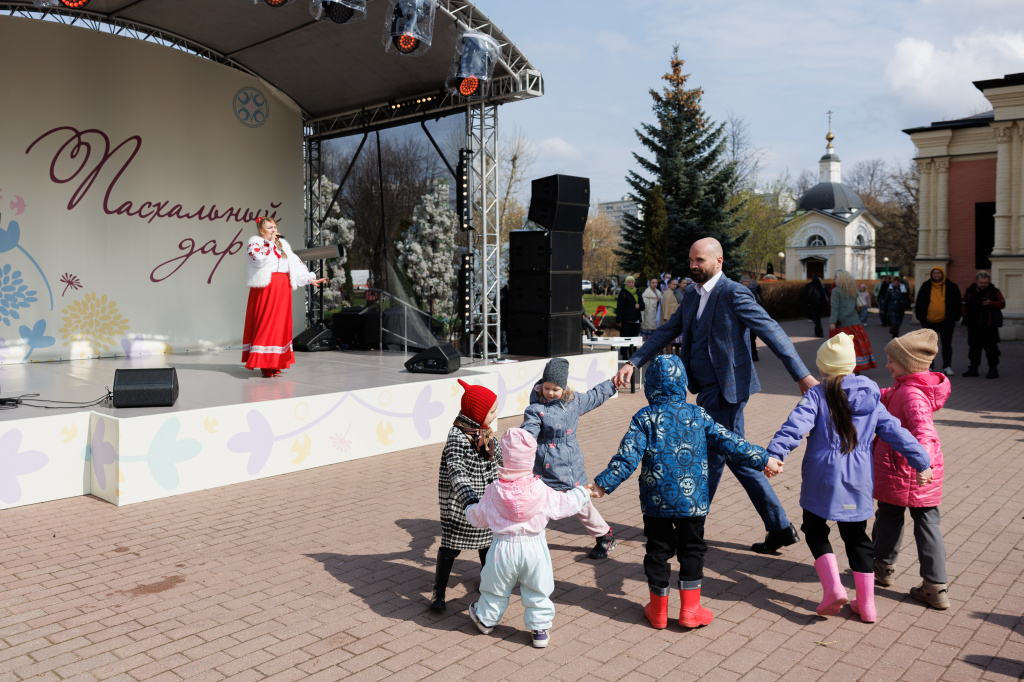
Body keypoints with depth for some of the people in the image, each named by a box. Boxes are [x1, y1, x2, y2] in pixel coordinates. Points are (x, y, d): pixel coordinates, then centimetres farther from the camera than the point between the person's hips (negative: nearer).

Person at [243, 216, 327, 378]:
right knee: (265, 322, -9)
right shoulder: (255, 242, 3)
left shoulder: (283, 244, 20)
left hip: (282, 289, 5)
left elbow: (295, 263, 18)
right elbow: (259, 259, -17)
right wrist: (270, 243, -9)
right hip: (265, 288, -5)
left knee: (281, 323, 3)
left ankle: (276, 363, 7)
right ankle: (264, 362, -8)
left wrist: (310, 279, 12)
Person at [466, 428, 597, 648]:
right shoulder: (541, 491, -14)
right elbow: (565, 504, -2)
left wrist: (469, 509, 24)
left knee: (496, 589, 22)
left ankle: (485, 619, 43)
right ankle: (540, 629, 25)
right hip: (534, 548, 0)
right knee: (538, 592, 18)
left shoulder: (494, 491, -13)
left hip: (504, 547, 1)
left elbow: (478, 519, 0)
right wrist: (582, 493, 18)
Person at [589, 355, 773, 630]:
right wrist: (762, 460, 12)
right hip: (693, 500, 1)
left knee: (658, 551, 12)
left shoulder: (644, 418, -7)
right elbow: (728, 443, 2)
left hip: (656, 501, -1)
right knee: (692, 550, 15)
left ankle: (658, 610, 23)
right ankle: (690, 610, 18)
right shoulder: (698, 415, -1)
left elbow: (628, 456, -14)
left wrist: (603, 483, -10)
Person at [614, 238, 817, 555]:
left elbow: (772, 332, -17)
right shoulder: (691, 295, 12)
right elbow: (667, 332, 15)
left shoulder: (734, 293, -14)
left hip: (724, 389, -9)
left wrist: (802, 376, -21)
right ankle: (780, 529, 22)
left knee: (711, 457, 2)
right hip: (708, 388, 9)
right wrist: (633, 362, 7)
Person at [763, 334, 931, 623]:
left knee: (814, 528, 13)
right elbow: (895, 432, 8)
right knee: (857, 536, 15)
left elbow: (796, 425, -22)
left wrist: (775, 453, -29)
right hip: (859, 479, 4)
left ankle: (832, 586, -3)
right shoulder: (870, 398, 7)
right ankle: (866, 603, 19)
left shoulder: (817, 395, -7)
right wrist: (921, 463, 14)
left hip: (823, 476, -4)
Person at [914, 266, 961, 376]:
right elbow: (919, 303, 9)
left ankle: (947, 366, 11)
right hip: (929, 321, 1)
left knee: (947, 345, 4)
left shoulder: (951, 287, 2)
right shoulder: (926, 287, 4)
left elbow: (957, 303, 5)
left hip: (946, 321, -1)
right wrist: (920, 317, 2)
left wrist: (955, 318, -1)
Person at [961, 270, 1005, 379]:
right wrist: (966, 315, 3)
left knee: (991, 348, -5)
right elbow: (964, 305, 17)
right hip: (973, 325, 4)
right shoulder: (969, 291, 8)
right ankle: (973, 369, 19)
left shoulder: (994, 292, -1)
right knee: (973, 348, 10)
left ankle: (993, 370, 3)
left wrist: (991, 303, -23)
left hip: (989, 325, -4)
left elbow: (1002, 304, -7)